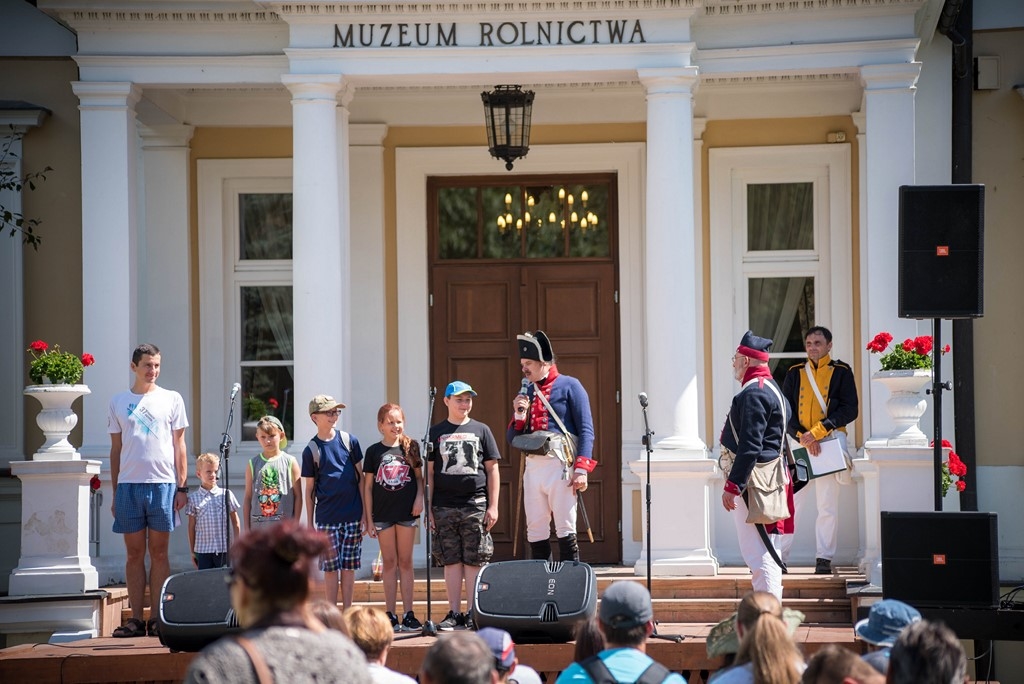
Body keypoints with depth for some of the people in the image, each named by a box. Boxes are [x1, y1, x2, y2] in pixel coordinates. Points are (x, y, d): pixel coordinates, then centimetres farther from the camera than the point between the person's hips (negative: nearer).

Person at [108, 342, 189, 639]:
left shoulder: (171, 399, 7)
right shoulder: (118, 402, 11)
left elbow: (179, 445, 8)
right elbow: (116, 450, 13)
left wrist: (182, 487, 1)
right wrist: (114, 492, 9)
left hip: (163, 484, -1)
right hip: (128, 484, 1)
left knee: (159, 553, 1)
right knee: (134, 553, 3)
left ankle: (158, 618, 3)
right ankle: (136, 619, 5)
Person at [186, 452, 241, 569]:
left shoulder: (226, 495, 2)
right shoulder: (194, 498, 2)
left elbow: (235, 522, 8)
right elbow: (192, 526, 6)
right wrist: (192, 551, 8)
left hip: (224, 548, 0)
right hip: (203, 550, 0)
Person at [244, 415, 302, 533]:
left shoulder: (290, 462, 1)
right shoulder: (253, 464, 6)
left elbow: (298, 496, 2)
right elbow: (248, 497, 8)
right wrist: (247, 527, 4)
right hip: (258, 525, 2)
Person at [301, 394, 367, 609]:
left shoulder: (349, 441, 5)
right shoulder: (311, 450, 2)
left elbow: (360, 477, 8)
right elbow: (309, 490, 5)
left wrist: (365, 512, 3)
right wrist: (310, 524, 3)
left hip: (353, 515, 1)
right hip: (326, 518, -1)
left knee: (349, 566, 4)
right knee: (330, 567, -1)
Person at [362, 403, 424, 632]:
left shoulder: (411, 447, 3)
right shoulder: (373, 451, 1)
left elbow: (419, 477, 11)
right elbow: (368, 486, 3)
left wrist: (419, 498, -6)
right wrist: (368, 518, -1)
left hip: (406, 512, 0)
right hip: (383, 514, 0)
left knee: (405, 563, 5)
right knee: (389, 563, 4)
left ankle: (408, 614, 7)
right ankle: (391, 615, 7)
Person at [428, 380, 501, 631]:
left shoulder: (480, 430, 9)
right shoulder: (436, 433, 9)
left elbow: (492, 469, 8)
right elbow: (429, 473, 10)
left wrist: (493, 506, 1)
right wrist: (428, 508, 3)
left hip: (476, 505, -1)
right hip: (444, 507, 1)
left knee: (473, 561, -1)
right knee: (451, 561, 3)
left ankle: (472, 613, 4)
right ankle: (454, 613, 7)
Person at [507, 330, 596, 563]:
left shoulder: (569, 386, 1)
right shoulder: (527, 393, 19)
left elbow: (586, 430, -6)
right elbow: (512, 439, 19)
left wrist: (582, 469, -15)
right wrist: (519, 414, 0)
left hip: (560, 466, -6)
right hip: (532, 467, 6)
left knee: (565, 531, -6)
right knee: (535, 534, 5)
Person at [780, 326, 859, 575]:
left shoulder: (842, 373, 4)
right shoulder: (795, 373, 11)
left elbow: (849, 411, -4)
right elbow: (785, 411, 6)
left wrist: (817, 432, -13)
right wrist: (803, 437, -11)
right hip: (797, 443, 2)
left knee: (828, 507, -3)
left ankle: (824, 559, 3)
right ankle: (778, 557, 2)